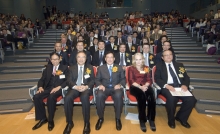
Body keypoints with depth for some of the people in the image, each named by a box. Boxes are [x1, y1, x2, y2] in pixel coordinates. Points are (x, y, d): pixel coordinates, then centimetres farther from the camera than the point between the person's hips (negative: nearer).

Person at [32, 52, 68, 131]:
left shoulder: (64, 68, 9)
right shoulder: (48, 67, 21)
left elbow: (67, 80, -3)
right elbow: (42, 79, 16)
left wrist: (59, 87, -19)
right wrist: (40, 87, -6)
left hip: (58, 89, -4)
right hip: (48, 88, 5)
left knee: (51, 97, -34)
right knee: (36, 97, -22)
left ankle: (50, 120, -16)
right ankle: (42, 118, -4)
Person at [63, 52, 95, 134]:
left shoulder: (90, 67, 15)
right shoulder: (72, 68, 17)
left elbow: (93, 80, 6)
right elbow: (69, 80, 6)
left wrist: (86, 86, -15)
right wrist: (76, 87, -15)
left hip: (86, 87, -1)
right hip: (74, 87, 2)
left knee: (84, 97, -36)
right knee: (67, 98, -29)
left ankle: (86, 123, -21)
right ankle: (69, 122, -11)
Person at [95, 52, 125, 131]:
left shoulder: (119, 68, 16)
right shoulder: (100, 68, 16)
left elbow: (123, 79, 10)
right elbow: (97, 80, 10)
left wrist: (119, 84, -11)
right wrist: (100, 85, -12)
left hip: (116, 88, 0)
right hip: (104, 88, 1)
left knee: (118, 96, -35)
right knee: (99, 96, -33)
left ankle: (118, 118, -16)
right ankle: (101, 118, -12)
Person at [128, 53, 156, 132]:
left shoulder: (146, 68, 19)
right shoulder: (131, 68, 11)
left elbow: (149, 80, 11)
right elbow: (131, 81, -1)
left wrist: (145, 86, -12)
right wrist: (140, 87, -17)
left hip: (145, 86, 3)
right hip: (135, 87, -2)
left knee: (151, 98, -31)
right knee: (142, 97, -36)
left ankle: (151, 120, -18)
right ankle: (142, 120, -23)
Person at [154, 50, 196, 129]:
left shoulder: (179, 65, 22)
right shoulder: (159, 65, 12)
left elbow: (186, 77, 16)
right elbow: (157, 78, 0)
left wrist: (185, 85, -8)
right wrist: (166, 85, -17)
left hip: (180, 87, 4)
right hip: (167, 87, -3)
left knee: (191, 99, -23)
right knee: (172, 98, -35)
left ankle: (181, 117, 5)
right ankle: (171, 120, -5)